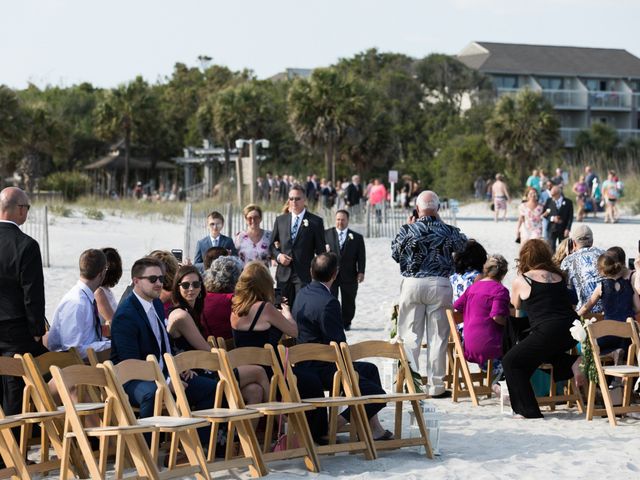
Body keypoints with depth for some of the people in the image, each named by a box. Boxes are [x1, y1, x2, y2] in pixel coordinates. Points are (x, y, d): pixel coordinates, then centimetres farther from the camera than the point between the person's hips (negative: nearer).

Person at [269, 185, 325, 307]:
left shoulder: (315, 222, 1)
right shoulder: (280, 220, 12)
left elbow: (320, 251, 2)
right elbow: (272, 244, 17)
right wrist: (278, 256, -4)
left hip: (305, 275, -4)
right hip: (284, 274, 4)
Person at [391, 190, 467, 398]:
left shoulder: (407, 230, -5)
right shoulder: (448, 231, -5)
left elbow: (395, 254, 10)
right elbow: (463, 246, 13)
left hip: (412, 284, 0)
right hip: (440, 285, 0)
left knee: (410, 336, 8)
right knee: (438, 336, 6)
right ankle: (436, 386, 7)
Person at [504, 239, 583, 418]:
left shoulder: (521, 281, 1)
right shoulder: (558, 276, 14)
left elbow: (516, 305, 20)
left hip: (547, 333, -6)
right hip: (572, 332, 6)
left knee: (510, 362, 9)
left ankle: (528, 410, 3)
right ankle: (572, 363, 9)